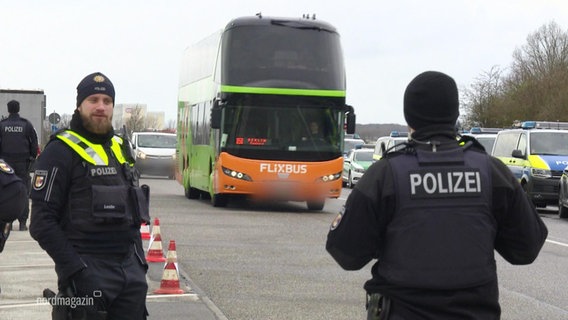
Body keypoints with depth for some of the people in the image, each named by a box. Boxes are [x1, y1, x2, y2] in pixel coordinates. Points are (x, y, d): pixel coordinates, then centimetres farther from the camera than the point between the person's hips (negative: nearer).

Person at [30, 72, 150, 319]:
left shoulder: (119, 147, 15)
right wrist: (77, 270, -20)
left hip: (130, 269, 7)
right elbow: (42, 223, -13)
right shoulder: (60, 151, -7)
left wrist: (140, 259, 14)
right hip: (90, 270, -7)